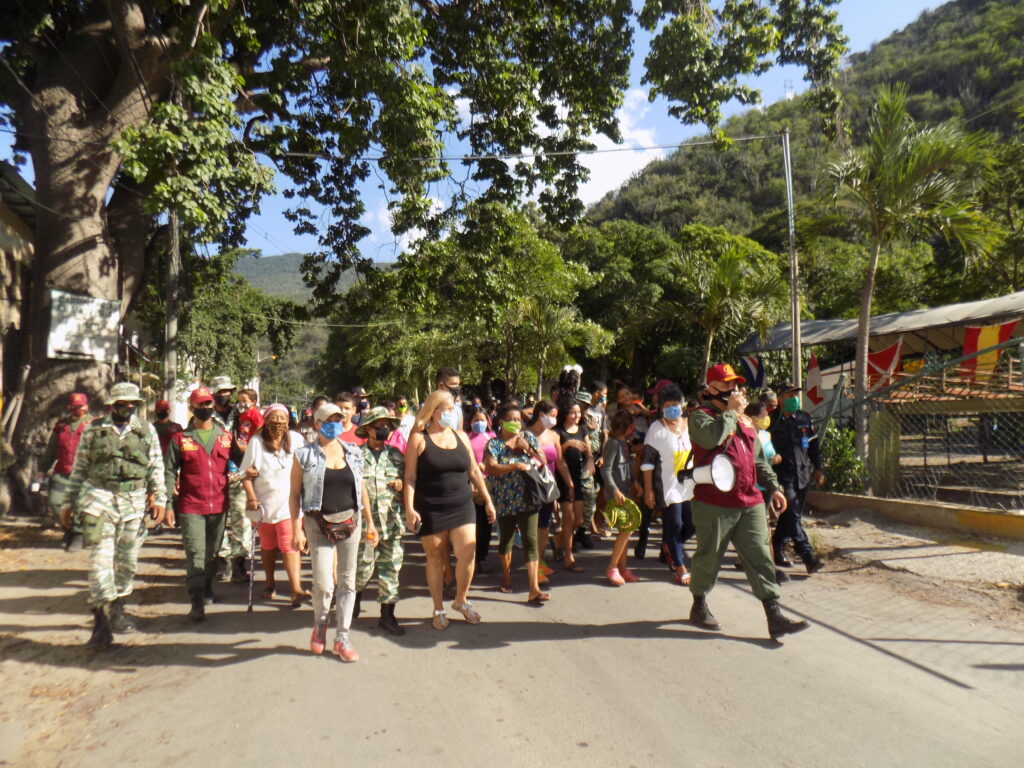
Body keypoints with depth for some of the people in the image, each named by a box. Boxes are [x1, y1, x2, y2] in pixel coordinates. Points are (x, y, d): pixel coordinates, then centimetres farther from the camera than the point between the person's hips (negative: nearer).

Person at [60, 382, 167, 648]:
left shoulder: (147, 430, 6)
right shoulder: (93, 430, 4)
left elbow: (156, 467, 7)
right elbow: (79, 469, 9)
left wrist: (159, 499, -1)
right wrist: (68, 503, 8)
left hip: (134, 502, 2)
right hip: (98, 499, -1)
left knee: (127, 560, 9)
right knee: (100, 558, -8)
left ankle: (117, 609, 27)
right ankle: (101, 622, -5)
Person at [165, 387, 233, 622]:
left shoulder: (225, 436, 8)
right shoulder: (180, 438, 0)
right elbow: (169, 470, 0)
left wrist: (241, 477, 0)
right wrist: (168, 503, -8)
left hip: (219, 505, 3)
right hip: (191, 506, -3)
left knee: (213, 552, 15)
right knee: (195, 553, -8)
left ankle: (207, 588, 36)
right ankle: (197, 602, -5)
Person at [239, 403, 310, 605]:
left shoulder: (296, 439, 0)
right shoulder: (256, 441, -2)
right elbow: (246, 473, -1)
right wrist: (251, 497, -11)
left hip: (289, 503, -1)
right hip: (265, 503, 1)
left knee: (290, 545, -9)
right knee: (268, 546, 16)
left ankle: (296, 589, -12)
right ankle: (269, 584, 33)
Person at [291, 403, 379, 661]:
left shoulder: (353, 452, 8)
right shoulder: (304, 455, -2)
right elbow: (295, 495, -2)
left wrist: (370, 522, 12)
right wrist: (297, 529, -10)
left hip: (350, 521, 3)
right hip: (319, 524, -3)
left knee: (347, 580, 7)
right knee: (323, 583, -6)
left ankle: (342, 637, 19)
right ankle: (320, 623, 26)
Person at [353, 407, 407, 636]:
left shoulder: (396, 454, 11)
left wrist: (401, 484, -3)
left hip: (392, 522, 3)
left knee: (391, 568, 4)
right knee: (363, 567, 4)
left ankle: (387, 614, 16)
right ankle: (356, 595, 37)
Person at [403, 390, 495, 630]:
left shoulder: (461, 436, 8)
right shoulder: (419, 438, -4)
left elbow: (474, 471, 13)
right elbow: (410, 476, -7)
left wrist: (487, 500, 11)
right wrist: (409, 508, -15)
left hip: (462, 506, 3)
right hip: (431, 510, -3)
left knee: (468, 553, -7)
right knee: (435, 558, 6)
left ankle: (461, 600, 18)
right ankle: (438, 609, 24)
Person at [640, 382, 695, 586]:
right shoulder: (657, 428, -7)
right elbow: (647, 461, -7)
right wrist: (648, 490, -10)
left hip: (690, 486, 5)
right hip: (668, 487, -5)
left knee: (692, 525, 8)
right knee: (675, 527, 1)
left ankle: (670, 547, 37)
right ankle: (680, 568, 16)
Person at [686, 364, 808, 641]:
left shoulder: (745, 420, 17)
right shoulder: (701, 415, -5)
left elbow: (759, 459, 23)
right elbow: (712, 437, -28)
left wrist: (774, 486, 14)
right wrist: (731, 411, -14)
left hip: (749, 502, 6)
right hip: (714, 504, -6)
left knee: (760, 558, 4)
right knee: (708, 558, 8)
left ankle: (775, 617, 8)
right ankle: (699, 605, 29)